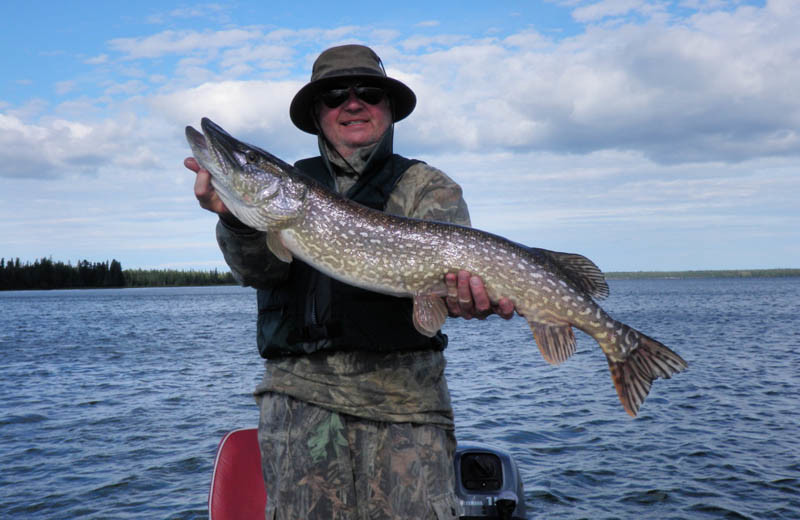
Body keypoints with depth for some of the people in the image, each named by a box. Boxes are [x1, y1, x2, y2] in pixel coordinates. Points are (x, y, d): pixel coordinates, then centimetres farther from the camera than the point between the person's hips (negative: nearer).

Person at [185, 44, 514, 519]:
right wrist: (237, 217, -24)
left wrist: (469, 294, -33)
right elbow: (259, 268, -3)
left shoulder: (428, 186, 10)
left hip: (405, 393, -1)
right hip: (301, 390, 2)